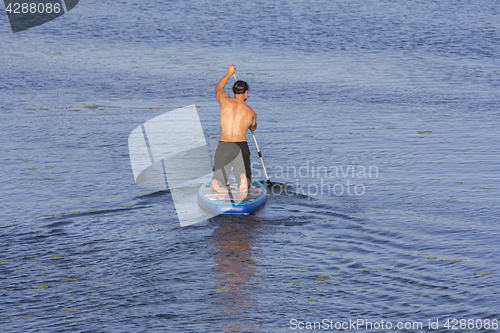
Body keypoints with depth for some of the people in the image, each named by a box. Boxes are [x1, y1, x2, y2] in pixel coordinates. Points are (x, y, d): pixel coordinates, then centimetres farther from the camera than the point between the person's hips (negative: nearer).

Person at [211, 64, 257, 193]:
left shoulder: (225, 100, 5)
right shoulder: (251, 113, 9)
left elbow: (218, 88, 30)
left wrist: (229, 73, 43)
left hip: (223, 146, 0)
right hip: (241, 146, 0)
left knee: (219, 180, 15)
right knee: (246, 182, 14)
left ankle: (217, 183, -25)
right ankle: (243, 179, -25)